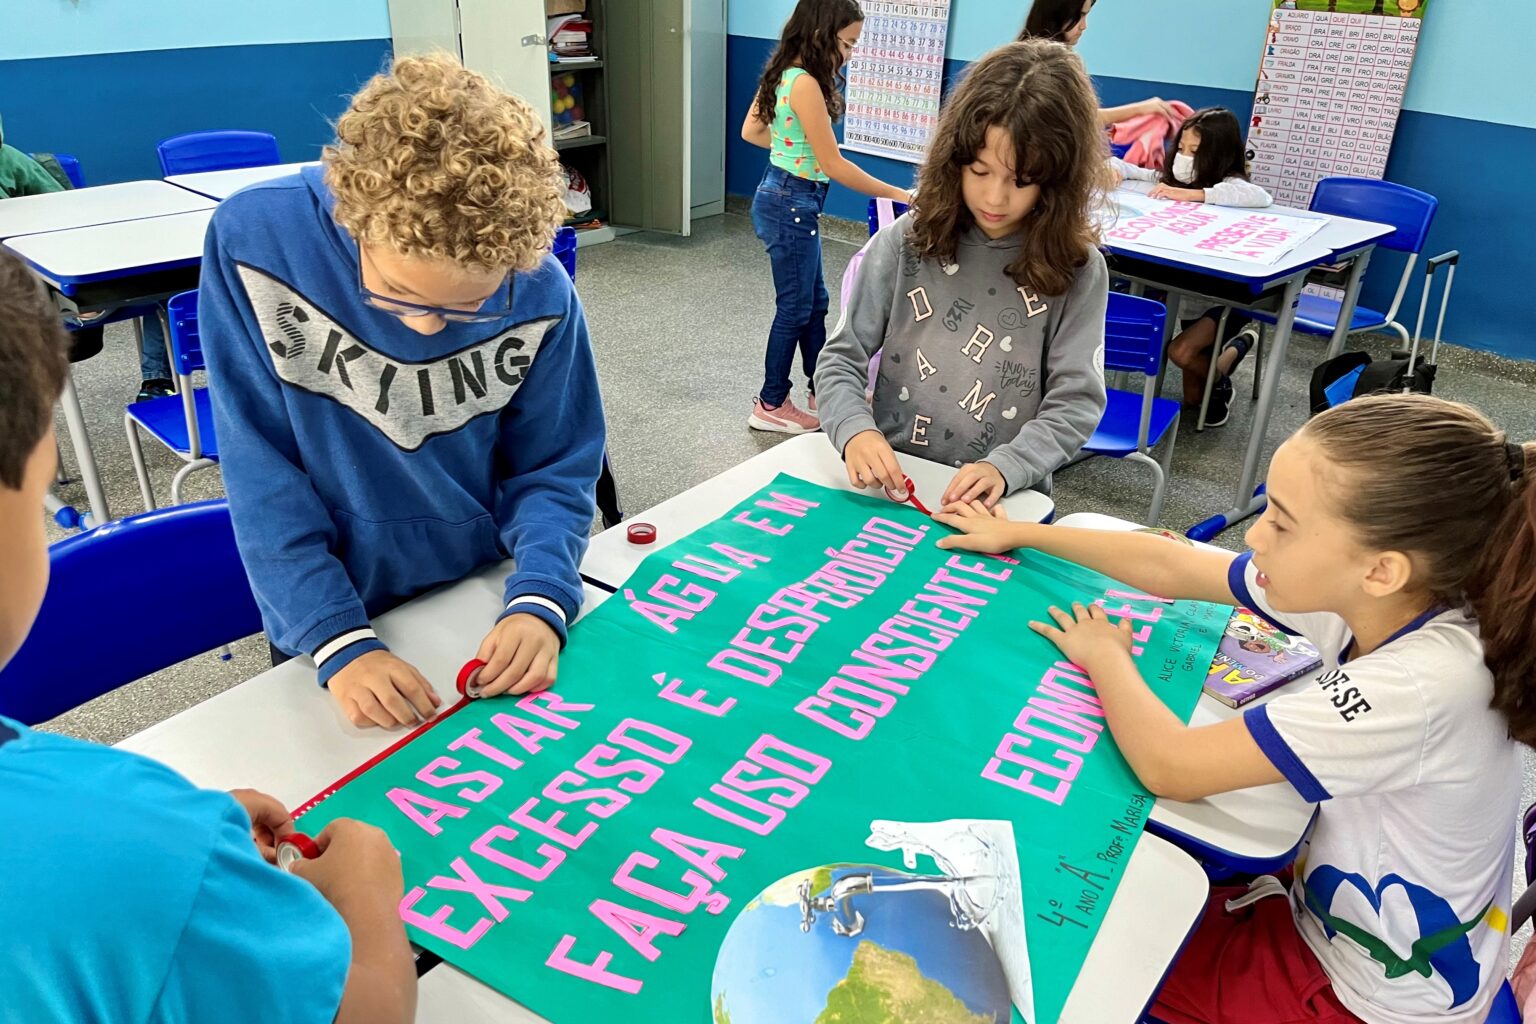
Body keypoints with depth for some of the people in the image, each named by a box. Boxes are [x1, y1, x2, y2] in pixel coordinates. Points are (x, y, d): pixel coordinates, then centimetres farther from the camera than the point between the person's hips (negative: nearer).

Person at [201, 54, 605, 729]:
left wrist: (540, 599, -23)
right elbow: (261, 472, -16)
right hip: (329, 613, 0)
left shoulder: (540, 295, -17)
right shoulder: (253, 243, -20)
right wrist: (338, 641, -23)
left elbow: (552, 468, -7)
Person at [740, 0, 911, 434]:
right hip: (791, 203, -10)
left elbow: (751, 130, 17)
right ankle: (771, 405, 15)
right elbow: (833, 165, -21)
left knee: (815, 301, 17)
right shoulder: (805, 84, -22)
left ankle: (822, 392, 29)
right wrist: (898, 194, -16)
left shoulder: (784, 73, 6)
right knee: (795, 307, 2)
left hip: (784, 196, 10)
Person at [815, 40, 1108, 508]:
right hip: (889, 483, -1)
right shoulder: (904, 242, -1)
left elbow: (1075, 403, -5)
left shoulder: (1076, 270, -2)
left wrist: (1003, 468, -22)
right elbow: (840, 359, 1)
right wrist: (856, 430, -19)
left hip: (1003, 502, 1)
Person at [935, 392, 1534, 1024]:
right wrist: (1018, 533, 6)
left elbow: (1170, 767, -33)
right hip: (1328, 921, 6)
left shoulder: (1422, 685, -37)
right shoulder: (1370, 597, -15)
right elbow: (1170, 570, -3)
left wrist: (1104, 655, -14)